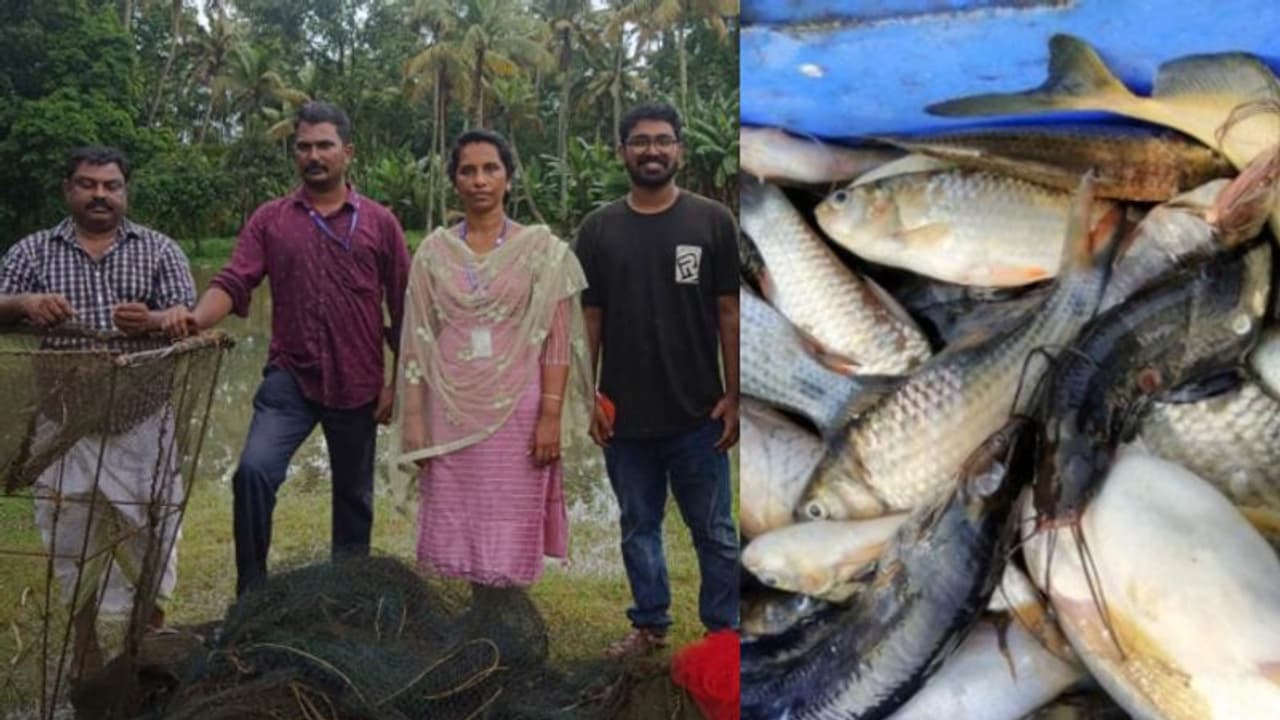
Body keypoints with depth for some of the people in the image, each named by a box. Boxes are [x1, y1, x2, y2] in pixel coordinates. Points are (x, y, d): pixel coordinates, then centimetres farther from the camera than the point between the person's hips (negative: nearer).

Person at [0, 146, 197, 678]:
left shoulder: (158, 249, 4)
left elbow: (187, 318, -5)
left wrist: (151, 321, -27)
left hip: (140, 421, -1)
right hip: (66, 425, 1)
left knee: (147, 534, 6)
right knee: (72, 541, 11)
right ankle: (85, 653, 28)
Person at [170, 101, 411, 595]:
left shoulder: (379, 223, 3)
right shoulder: (270, 219, 5)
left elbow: (402, 310, 4)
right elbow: (233, 283, -6)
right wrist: (196, 320, -27)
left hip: (358, 386, 0)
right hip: (290, 379, 0)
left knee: (354, 496, 12)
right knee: (254, 470, -20)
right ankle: (252, 593, -5)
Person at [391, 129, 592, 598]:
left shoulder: (541, 247, 0)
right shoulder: (434, 250, 6)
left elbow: (557, 339, -3)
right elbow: (418, 340, 5)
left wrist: (551, 416, -10)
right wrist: (413, 419, 0)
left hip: (516, 409, -2)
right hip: (451, 411, 2)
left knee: (509, 528, 2)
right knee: (458, 526, 6)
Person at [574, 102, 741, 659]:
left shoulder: (712, 221, -1)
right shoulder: (598, 228, 4)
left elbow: (729, 314, -1)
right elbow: (589, 318, 6)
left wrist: (733, 396, -5)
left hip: (697, 414, -2)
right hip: (626, 416, 2)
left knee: (715, 531, 7)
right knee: (638, 528, 15)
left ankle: (723, 628, 21)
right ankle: (650, 625, 30)